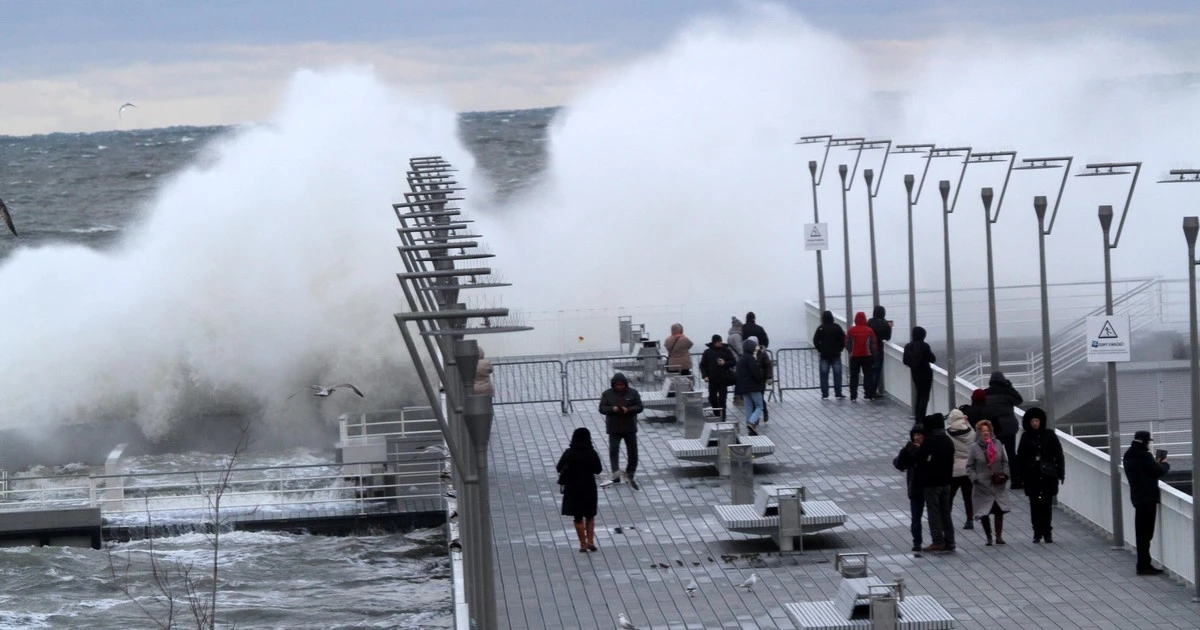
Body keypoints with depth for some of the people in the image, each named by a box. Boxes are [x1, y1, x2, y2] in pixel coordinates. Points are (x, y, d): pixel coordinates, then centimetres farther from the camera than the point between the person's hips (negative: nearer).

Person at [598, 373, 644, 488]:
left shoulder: (633, 393, 1)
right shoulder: (607, 394, 1)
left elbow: (639, 407, -4)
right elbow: (602, 408, -4)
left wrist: (628, 410, -22)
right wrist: (612, 409, -24)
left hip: (630, 428, 1)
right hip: (614, 428, -1)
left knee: (632, 452, 7)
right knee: (613, 450, -16)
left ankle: (630, 475, 20)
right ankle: (616, 473, -24)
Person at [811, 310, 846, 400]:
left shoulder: (821, 328, -5)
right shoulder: (837, 327, -4)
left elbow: (815, 341, -9)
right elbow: (843, 339, -7)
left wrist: (820, 350, 2)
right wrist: (839, 349, 3)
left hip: (824, 355, 0)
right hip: (836, 355, 0)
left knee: (824, 375, 4)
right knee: (837, 374, 6)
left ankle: (825, 395, 1)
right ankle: (838, 393, 5)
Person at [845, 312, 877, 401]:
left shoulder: (851, 330, -7)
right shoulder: (869, 330, -5)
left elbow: (847, 344, -4)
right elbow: (874, 344, -2)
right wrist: (872, 354, 11)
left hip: (854, 356, 0)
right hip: (867, 356, 0)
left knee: (854, 376, 6)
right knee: (868, 375, 7)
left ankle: (853, 396, 3)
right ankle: (868, 395, 3)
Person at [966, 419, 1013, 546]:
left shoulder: (997, 445, 3)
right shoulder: (974, 448, -4)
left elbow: (1005, 462, 12)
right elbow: (969, 467, 1)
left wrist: (1005, 474, -2)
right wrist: (975, 478, -12)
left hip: (998, 485, 2)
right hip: (982, 486, -2)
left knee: (999, 511, -1)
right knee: (984, 513, 1)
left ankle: (999, 536, 6)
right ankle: (989, 538, 12)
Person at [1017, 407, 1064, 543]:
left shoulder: (1050, 435, 1)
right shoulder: (1026, 437, 4)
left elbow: (1058, 455, 2)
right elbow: (1020, 457, 5)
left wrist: (1060, 472, -2)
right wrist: (1022, 475, -2)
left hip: (1048, 476, -1)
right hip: (1032, 476, 1)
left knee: (1047, 504, 1)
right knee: (1035, 504, -1)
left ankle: (1047, 532, 7)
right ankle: (1037, 532, 5)